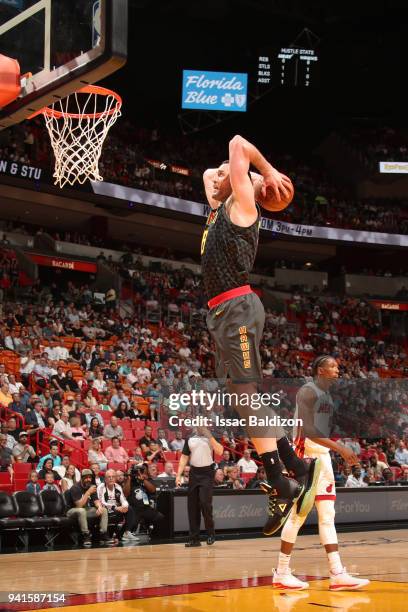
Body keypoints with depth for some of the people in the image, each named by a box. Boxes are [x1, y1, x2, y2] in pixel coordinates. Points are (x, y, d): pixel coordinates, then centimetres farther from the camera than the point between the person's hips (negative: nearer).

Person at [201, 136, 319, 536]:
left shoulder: (241, 205, -2)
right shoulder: (219, 209, 21)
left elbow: (238, 145, -8)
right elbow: (208, 174, 38)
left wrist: (268, 173, 3)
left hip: (237, 309, -9)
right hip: (222, 312, 9)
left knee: (247, 397, -13)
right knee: (246, 398, 9)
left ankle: (282, 487, -13)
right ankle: (297, 469, 12)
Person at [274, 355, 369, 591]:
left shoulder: (328, 396, 17)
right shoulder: (308, 391, -12)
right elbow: (309, 430, -22)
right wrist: (341, 448, -26)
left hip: (323, 455, 9)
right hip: (306, 453, -9)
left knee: (328, 516, 4)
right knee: (298, 515, -5)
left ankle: (338, 574, 2)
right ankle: (282, 573, 4)